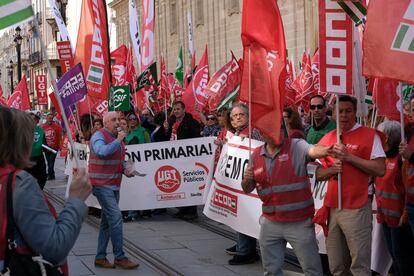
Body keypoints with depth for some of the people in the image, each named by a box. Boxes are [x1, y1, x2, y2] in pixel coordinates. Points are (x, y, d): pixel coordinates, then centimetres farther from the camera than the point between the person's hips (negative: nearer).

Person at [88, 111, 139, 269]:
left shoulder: (117, 137, 14)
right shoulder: (99, 136, -11)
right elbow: (102, 152, -31)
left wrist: (125, 170, 5)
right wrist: (118, 140, -24)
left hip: (114, 184, 9)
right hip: (101, 184, -9)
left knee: (107, 221, 11)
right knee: (116, 218, -14)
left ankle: (100, 257, 17)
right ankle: (119, 257, -9)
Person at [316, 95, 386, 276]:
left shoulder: (370, 135, -4)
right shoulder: (327, 139, 12)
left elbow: (380, 170, -12)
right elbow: (318, 174, 15)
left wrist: (349, 157, -16)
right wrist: (332, 169, -7)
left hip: (356, 209, -5)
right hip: (331, 209, 5)